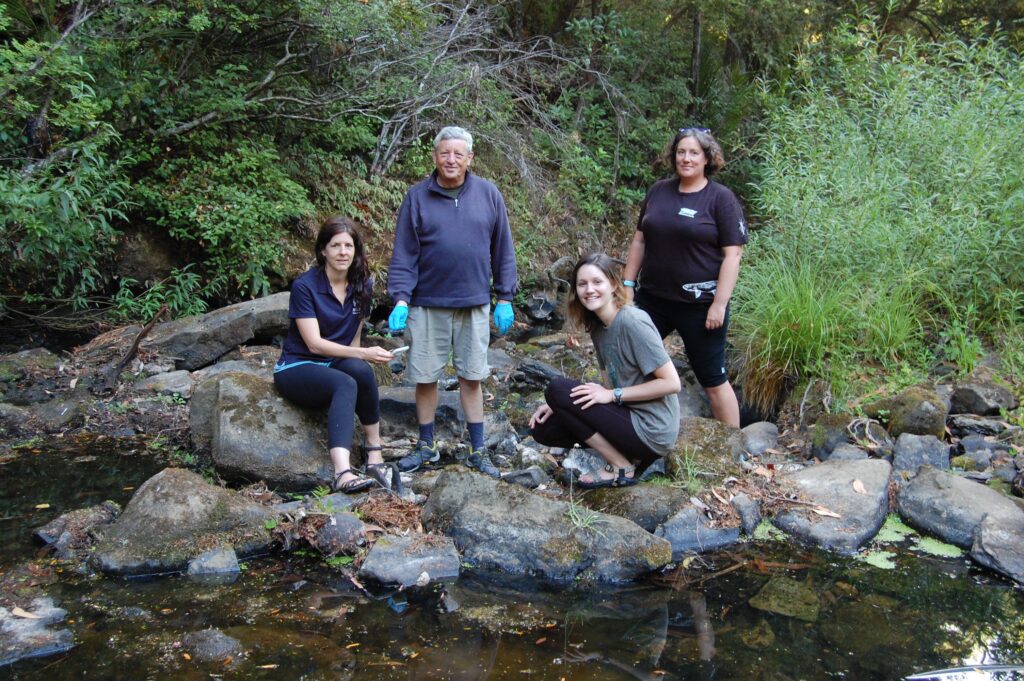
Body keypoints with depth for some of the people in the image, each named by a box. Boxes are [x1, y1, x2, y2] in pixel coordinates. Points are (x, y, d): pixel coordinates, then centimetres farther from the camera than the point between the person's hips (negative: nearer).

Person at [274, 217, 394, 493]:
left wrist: (359, 358, -7)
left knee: (361, 371, -32)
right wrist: (363, 354, -27)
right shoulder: (305, 286, -13)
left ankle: (374, 453, -25)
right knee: (346, 385, -36)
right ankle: (343, 473, -51)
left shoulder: (362, 286, 4)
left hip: (337, 364, 5)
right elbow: (314, 343, -19)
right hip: (297, 368, -4)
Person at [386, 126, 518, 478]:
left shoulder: (488, 194, 3)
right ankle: (426, 446, 24)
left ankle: (478, 450, 18)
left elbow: (503, 250, 6)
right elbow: (404, 254, -1)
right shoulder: (417, 197, 0)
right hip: (427, 305, 0)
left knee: (472, 377, 7)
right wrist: (400, 298, -11)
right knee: (425, 377, 7)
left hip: (474, 304, 0)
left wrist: (505, 298, 4)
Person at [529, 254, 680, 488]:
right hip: (629, 415, 9)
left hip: (652, 432, -9)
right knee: (544, 428, 4)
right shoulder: (597, 326, 7)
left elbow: (672, 383, -20)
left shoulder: (633, 322, -19)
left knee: (556, 389, -15)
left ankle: (621, 468, -6)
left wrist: (613, 395, -17)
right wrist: (560, 406, -1)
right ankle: (624, 453, 8)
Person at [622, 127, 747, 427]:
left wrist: (720, 304, -16)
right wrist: (628, 283, 9)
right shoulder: (659, 191, 7)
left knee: (712, 379, 4)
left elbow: (732, 255, -11)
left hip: (700, 305, -5)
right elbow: (640, 239, 13)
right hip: (652, 298, 5)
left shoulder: (721, 198, -7)